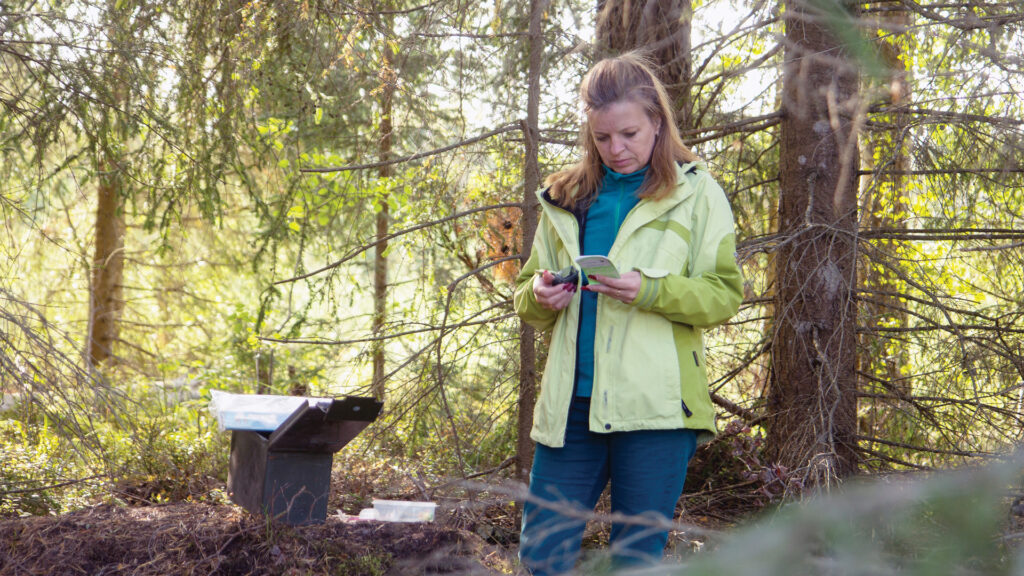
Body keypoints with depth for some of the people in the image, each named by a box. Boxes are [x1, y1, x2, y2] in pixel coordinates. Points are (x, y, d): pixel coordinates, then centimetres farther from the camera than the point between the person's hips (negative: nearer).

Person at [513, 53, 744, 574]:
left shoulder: (697, 193, 4)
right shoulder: (565, 199, 14)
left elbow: (725, 295, -3)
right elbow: (525, 299, 18)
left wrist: (651, 291, -20)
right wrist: (539, 297, -6)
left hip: (655, 406, -3)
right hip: (571, 406, 4)